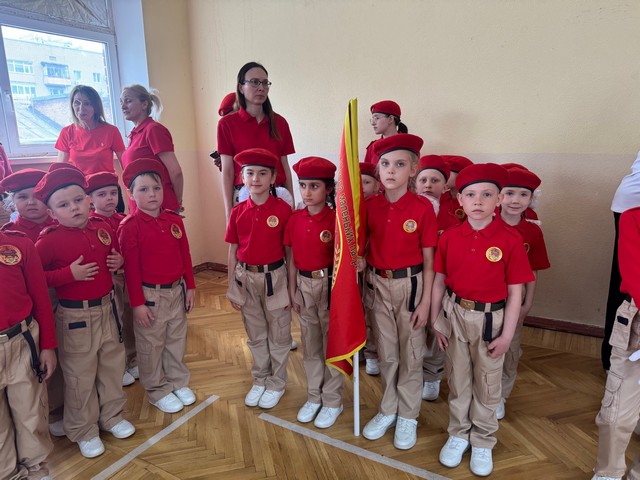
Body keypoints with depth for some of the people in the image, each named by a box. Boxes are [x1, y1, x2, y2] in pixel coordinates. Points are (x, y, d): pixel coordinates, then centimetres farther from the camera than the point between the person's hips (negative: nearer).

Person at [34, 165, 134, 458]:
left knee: (112, 365, 18)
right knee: (80, 376, 8)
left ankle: (112, 416, 39)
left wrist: (118, 261, -2)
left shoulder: (104, 229, 1)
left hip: (107, 308, 5)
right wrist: (69, 273, -22)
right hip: (75, 316, -5)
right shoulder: (49, 240, -14)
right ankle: (84, 431, 29)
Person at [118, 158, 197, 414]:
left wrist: (190, 287, 8)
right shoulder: (130, 226, -13)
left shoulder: (174, 220, 1)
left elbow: (185, 255, 7)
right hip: (150, 294, -5)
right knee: (151, 345, 10)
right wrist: (137, 303, -12)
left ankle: (178, 382, 37)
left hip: (176, 290, 5)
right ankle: (157, 391, 29)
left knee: (177, 340, 18)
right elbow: (131, 267, -13)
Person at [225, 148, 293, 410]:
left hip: (274, 277, -3)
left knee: (278, 336, 12)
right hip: (246, 278, 4)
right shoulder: (238, 212, -2)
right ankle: (260, 380, 38)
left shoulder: (283, 209, -12)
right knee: (255, 335, 19)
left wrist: (291, 287, -7)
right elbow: (233, 251, 4)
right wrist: (231, 287, 5)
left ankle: (277, 383, 32)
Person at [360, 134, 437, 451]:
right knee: (386, 352, 17)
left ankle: (408, 417, 30)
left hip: (410, 285, -3)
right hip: (378, 284, 3)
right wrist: (359, 258, -14)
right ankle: (387, 410, 36)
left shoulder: (423, 208, -13)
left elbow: (428, 260, -9)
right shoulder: (369, 205, -3)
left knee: (410, 354, 11)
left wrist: (425, 301, -10)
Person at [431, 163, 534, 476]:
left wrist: (507, 335, -8)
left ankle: (482, 442, 35)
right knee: (457, 378, 17)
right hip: (455, 314, 2)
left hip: (491, 318, -2)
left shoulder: (510, 240, -13)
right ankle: (458, 434, 37)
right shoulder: (449, 237, -6)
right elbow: (439, 281, 0)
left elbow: (515, 292, -9)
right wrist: (436, 321, 1)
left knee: (487, 384, 15)